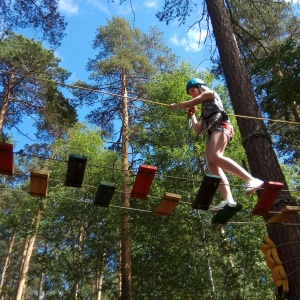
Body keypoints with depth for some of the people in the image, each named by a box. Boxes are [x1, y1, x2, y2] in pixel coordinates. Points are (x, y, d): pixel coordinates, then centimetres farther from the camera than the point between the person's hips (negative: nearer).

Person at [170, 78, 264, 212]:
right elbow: (197, 130, 39)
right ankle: (228, 200, -35)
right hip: (212, 133, 8)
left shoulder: (209, 93, 20)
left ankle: (251, 180, -44)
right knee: (212, 165, -17)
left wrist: (175, 105, 24)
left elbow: (191, 103, 10)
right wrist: (192, 114, 36)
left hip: (221, 126, -8)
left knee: (214, 157, -34)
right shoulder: (204, 110, 40)